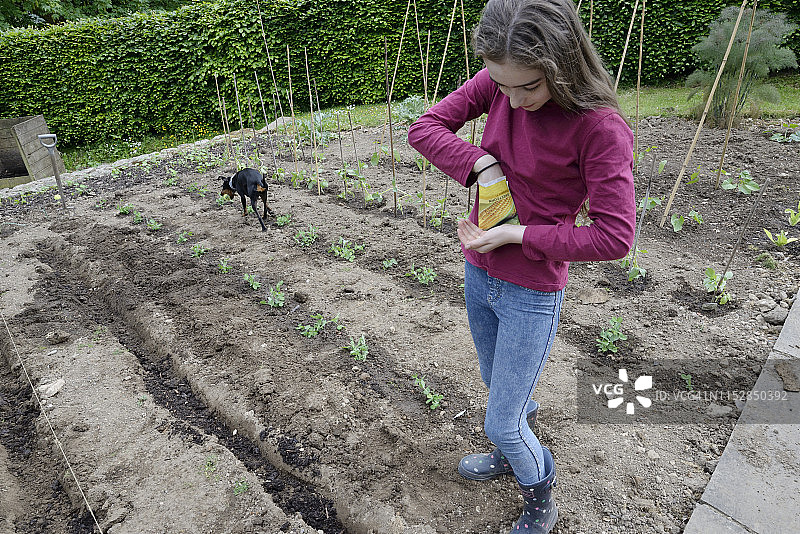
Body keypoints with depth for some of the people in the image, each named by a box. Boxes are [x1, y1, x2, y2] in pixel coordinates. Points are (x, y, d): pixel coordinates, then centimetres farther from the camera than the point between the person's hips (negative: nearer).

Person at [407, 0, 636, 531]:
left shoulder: (599, 127, -23)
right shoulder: (499, 83, -7)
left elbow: (614, 237, -24)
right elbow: (425, 127, -6)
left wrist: (514, 235, -23)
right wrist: (483, 165, -20)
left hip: (532, 294, -6)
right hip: (478, 273, 6)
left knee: (501, 424, 7)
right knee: (498, 386, 28)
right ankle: (512, 455, 59)